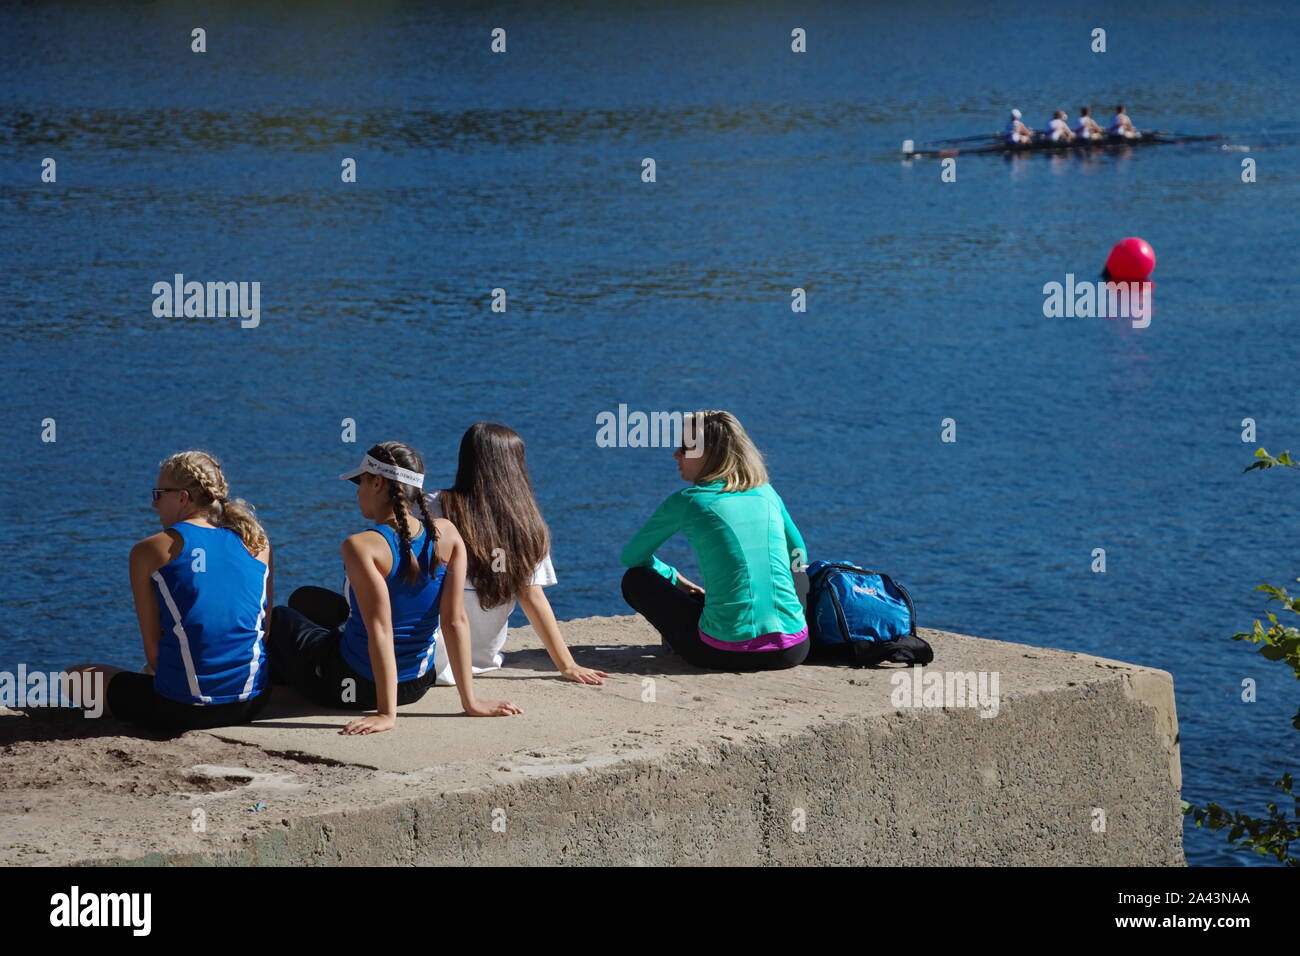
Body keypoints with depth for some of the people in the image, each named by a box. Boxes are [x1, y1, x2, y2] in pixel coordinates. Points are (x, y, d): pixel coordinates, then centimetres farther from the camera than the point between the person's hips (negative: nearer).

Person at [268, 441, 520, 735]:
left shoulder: (362, 547, -27)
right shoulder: (447, 534, -11)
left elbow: (380, 630, -30)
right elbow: (455, 621, -12)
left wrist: (387, 714, -28)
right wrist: (470, 702, -9)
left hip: (351, 686, -6)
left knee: (278, 617, 26)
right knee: (304, 599, 31)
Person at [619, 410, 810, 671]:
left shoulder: (685, 502, 1)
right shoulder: (766, 493, 12)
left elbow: (631, 556, 15)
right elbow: (799, 559, 27)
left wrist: (673, 578, 33)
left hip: (727, 653, -5)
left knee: (635, 580, 16)